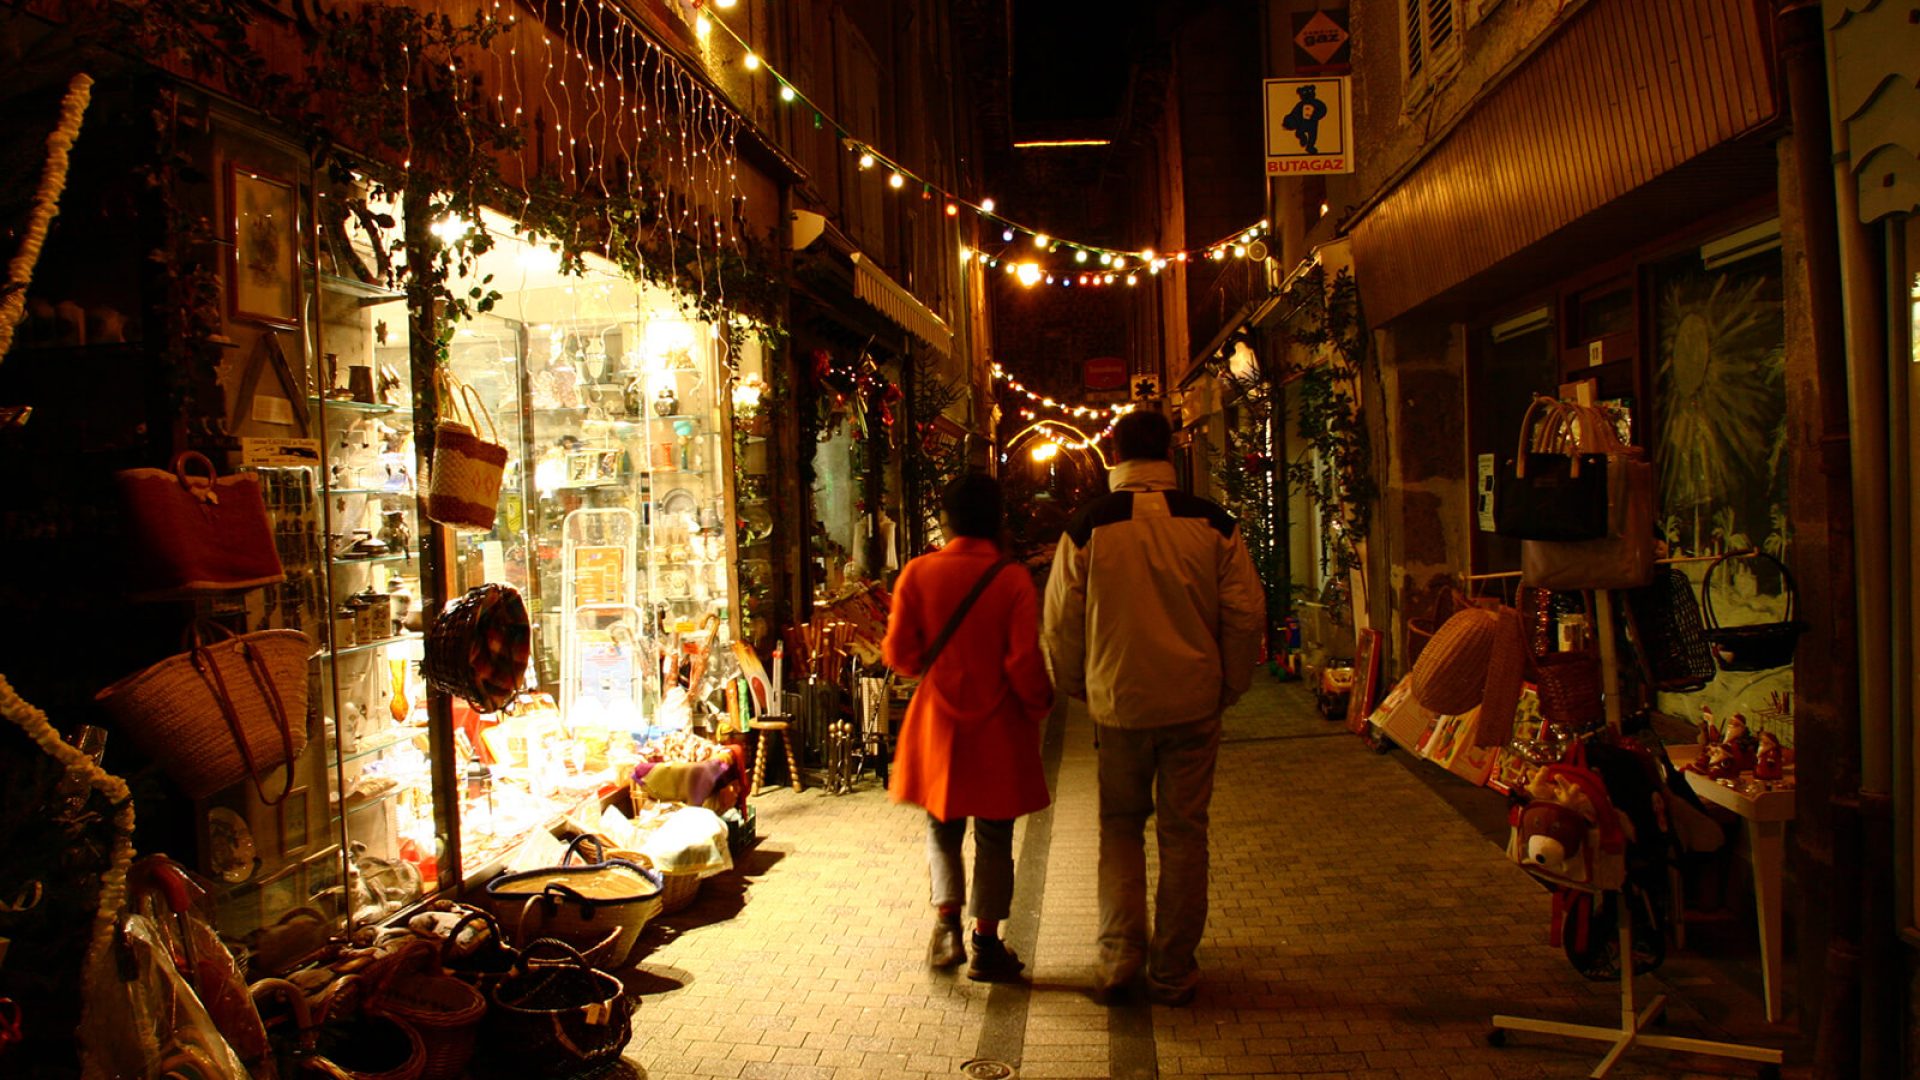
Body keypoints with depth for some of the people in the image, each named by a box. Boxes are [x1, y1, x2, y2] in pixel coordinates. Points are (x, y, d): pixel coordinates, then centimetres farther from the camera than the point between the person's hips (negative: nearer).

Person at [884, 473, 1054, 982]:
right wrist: (1040, 705, 4)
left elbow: (899, 653, -4)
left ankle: (947, 924, 6)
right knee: (994, 839, 11)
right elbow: (1024, 663, -15)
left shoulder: (918, 573, -6)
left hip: (937, 724, 2)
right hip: (998, 729, -1)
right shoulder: (1013, 579, -12)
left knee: (942, 829, 19)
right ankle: (986, 944, 15)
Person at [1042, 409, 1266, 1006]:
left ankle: (1119, 957, 10)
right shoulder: (1212, 524, -4)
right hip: (1193, 700, 1)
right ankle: (1173, 971, 18)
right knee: (1184, 832, 10)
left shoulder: (1087, 526, -7)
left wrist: (1078, 687, 14)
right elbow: (1246, 614, -2)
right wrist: (1229, 686, 12)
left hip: (1118, 701, 0)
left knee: (1120, 826, 17)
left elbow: (1060, 622, -2)